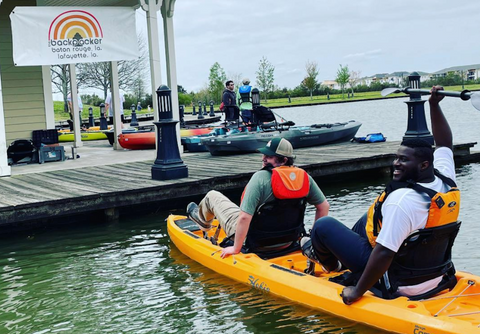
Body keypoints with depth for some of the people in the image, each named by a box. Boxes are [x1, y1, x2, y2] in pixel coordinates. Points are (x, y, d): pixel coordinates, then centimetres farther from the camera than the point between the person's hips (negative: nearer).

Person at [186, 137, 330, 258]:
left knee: (212, 196, 12)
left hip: (256, 243, -5)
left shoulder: (260, 177, -27)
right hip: (288, 242, 6)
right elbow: (324, 206, -2)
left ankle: (203, 220, 49)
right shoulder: (304, 177, -10)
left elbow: (244, 217, -30)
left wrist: (236, 249, -18)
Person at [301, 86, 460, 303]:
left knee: (323, 225, 0)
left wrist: (358, 291, -23)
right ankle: (341, 263, 45)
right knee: (368, 219, 27)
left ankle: (330, 264, 33)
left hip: (397, 284, -9)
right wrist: (434, 105, 8)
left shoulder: (402, 200, -32)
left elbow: (384, 253, -33)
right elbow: (445, 143, 12)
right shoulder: (446, 179, -8)